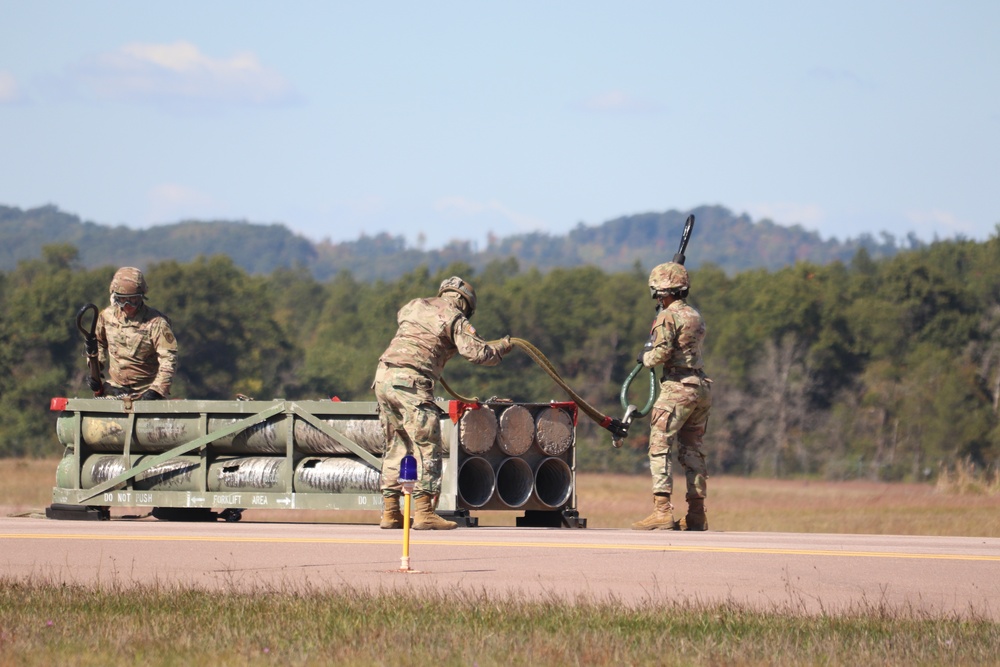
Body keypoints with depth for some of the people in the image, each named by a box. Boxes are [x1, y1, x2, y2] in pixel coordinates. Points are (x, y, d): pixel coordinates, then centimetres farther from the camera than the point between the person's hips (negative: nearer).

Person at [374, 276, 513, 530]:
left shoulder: (415, 306, 21)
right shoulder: (455, 319, 0)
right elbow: (476, 352, -9)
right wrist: (502, 347, 9)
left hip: (383, 376, 7)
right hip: (411, 383, -7)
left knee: (396, 445, 15)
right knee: (427, 448, -3)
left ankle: (390, 512, 14)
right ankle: (423, 513, -8)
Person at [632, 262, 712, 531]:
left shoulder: (668, 316, -9)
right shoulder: (696, 315, 17)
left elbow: (661, 354, -17)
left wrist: (645, 357, 2)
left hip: (677, 388, -8)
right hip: (701, 388, 8)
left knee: (660, 448, -7)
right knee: (692, 451, 12)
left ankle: (662, 511, -17)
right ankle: (697, 515, 11)